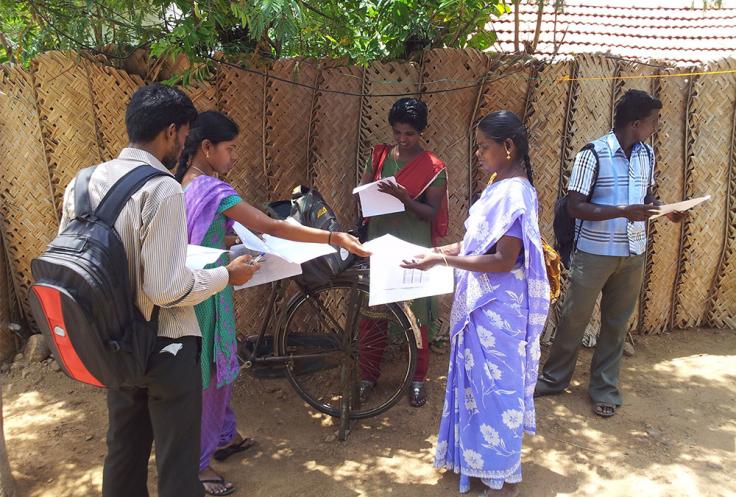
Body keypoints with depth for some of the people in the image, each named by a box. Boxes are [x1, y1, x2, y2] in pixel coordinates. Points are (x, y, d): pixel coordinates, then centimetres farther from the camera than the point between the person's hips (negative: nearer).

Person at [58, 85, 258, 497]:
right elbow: (167, 289, -25)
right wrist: (227, 275, -10)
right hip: (164, 346, -7)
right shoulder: (162, 188, -22)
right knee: (178, 463, 10)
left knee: (123, 452, 24)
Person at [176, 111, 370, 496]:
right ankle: (197, 464, 19)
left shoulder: (181, 185, 6)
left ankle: (223, 437, 38)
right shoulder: (213, 190, -22)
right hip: (206, 294, -9)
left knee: (218, 368, 21)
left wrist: (224, 240, 11)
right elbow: (272, 228, -28)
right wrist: (334, 238, -29)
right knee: (206, 375, 4)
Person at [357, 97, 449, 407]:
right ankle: (368, 374, 23)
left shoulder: (433, 168, -5)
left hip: (414, 250, -3)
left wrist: (404, 198, -26)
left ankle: (418, 378, 21)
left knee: (416, 316, 4)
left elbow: (431, 213, -9)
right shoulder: (379, 156, 6)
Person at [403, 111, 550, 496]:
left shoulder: (512, 192, -21)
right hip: (486, 303, 10)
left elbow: (504, 261, -25)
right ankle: (486, 459, 38)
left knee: (494, 385, 4)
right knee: (482, 381, 20)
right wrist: (452, 248, 6)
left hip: (498, 307, -10)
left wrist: (443, 260, -25)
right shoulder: (502, 185, 10)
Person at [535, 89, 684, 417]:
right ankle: (554, 378, 27)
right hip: (595, 253, -5)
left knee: (617, 323, 13)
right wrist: (623, 212, -27)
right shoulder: (594, 154, -15)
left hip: (633, 253, 5)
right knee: (574, 318, 8)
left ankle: (605, 389, 28)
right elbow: (575, 206, -17)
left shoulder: (647, 154, 4)